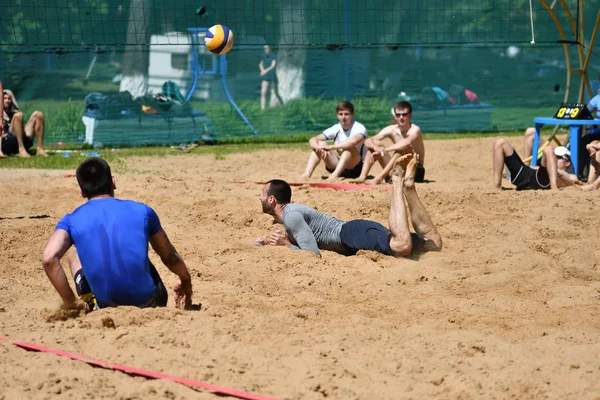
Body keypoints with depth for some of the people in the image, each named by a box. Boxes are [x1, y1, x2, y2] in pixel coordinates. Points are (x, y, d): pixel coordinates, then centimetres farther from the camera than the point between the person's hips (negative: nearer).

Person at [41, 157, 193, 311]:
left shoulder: (71, 221, 3)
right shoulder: (142, 211, 5)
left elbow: (49, 258, -16)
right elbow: (170, 257, 18)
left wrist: (70, 303, -8)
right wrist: (186, 281, 39)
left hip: (106, 305, -2)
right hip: (146, 302, 2)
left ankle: (91, 305, 9)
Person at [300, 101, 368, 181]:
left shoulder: (359, 128, -14)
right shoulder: (335, 129, -1)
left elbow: (354, 141, -39)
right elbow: (312, 140, -9)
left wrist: (331, 147, -39)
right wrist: (320, 148, -32)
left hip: (355, 168, -4)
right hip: (338, 166, 4)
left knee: (349, 147, -32)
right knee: (320, 143, -13)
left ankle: (334, 176, -48)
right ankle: (307, 174, -29)